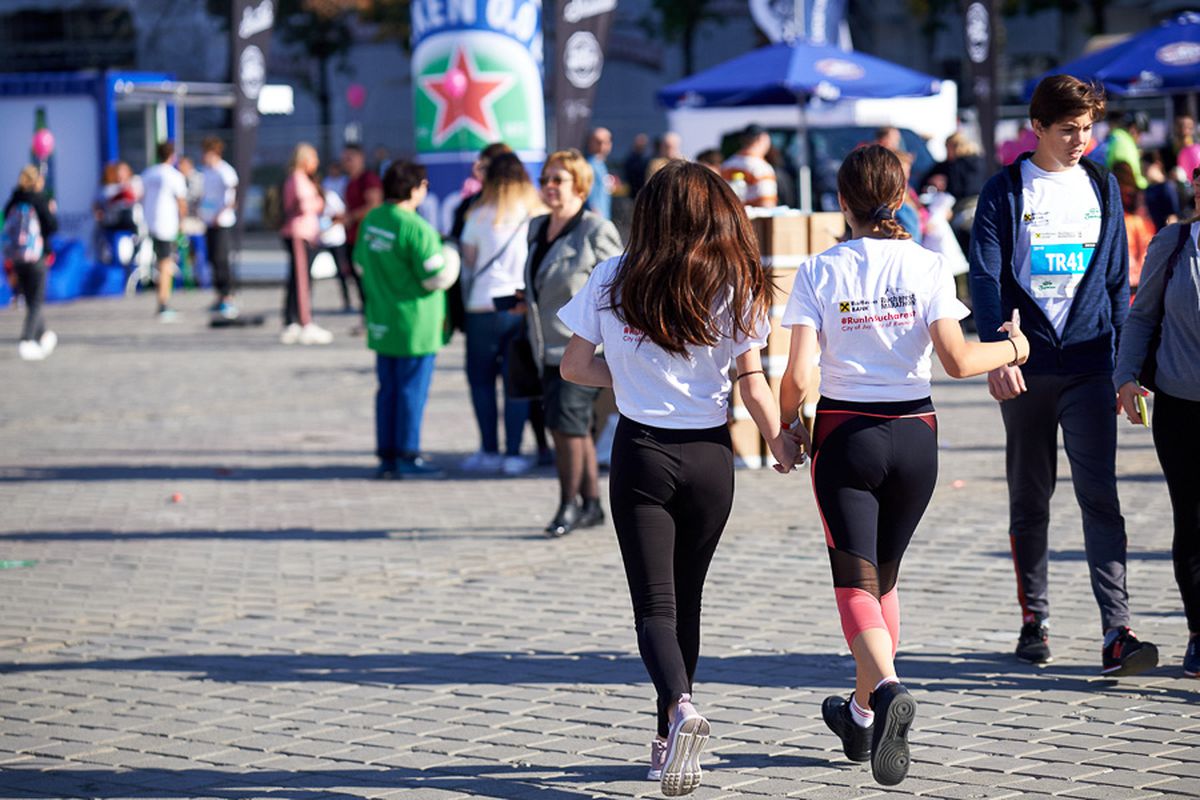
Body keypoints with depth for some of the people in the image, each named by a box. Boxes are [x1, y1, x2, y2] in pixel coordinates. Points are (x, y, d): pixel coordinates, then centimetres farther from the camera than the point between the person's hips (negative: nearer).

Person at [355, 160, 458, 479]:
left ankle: (386, 456, 16)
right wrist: (451, 257, 1)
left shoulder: (371, 220, 5)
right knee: (413, 390, 1)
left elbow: (361, 264, 16)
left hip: (381, 321, 8)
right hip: (415, 324, -8)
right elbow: (436, 277, -18)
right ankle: (408, 456, 4)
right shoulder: (416, 228, -20)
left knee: (388, 389, 13)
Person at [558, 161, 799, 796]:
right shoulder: (734, 287, -4)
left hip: (641, 454, -1)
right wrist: (780, 443, 11)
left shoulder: (612, 281, -3)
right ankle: (669, 742, 22)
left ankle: (681, 709, -29)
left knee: (654, 605, -1)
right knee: (685, 600, 17)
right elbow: (753, 388, -5)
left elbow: (573, 366, 1)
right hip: (709, 456, 1)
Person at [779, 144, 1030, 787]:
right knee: (884, 576, 19)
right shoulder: (926, 265, -5)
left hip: (843, 434, -2)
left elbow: (797, 376, -12)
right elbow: (956, 360, -13)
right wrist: (1011, 349, 6)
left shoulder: (819, 271, -6)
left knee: (855, 581, -2)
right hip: (913, 433, 2)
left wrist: (787, 426, 8)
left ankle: (887, 688, -30)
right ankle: (862, 714, 30)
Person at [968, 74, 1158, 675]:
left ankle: (1116, 633, -15)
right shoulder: (1006, 191, 2)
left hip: (1089, 365, 1)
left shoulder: (1102, 188, 11)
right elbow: (985, 276, -5)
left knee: (1100, 496, -10)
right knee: (1029, 500, 9)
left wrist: (1122, 362, 9)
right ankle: (1034, 620, 21)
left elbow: (1118, 279, 15)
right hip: (1027, 366, -1)